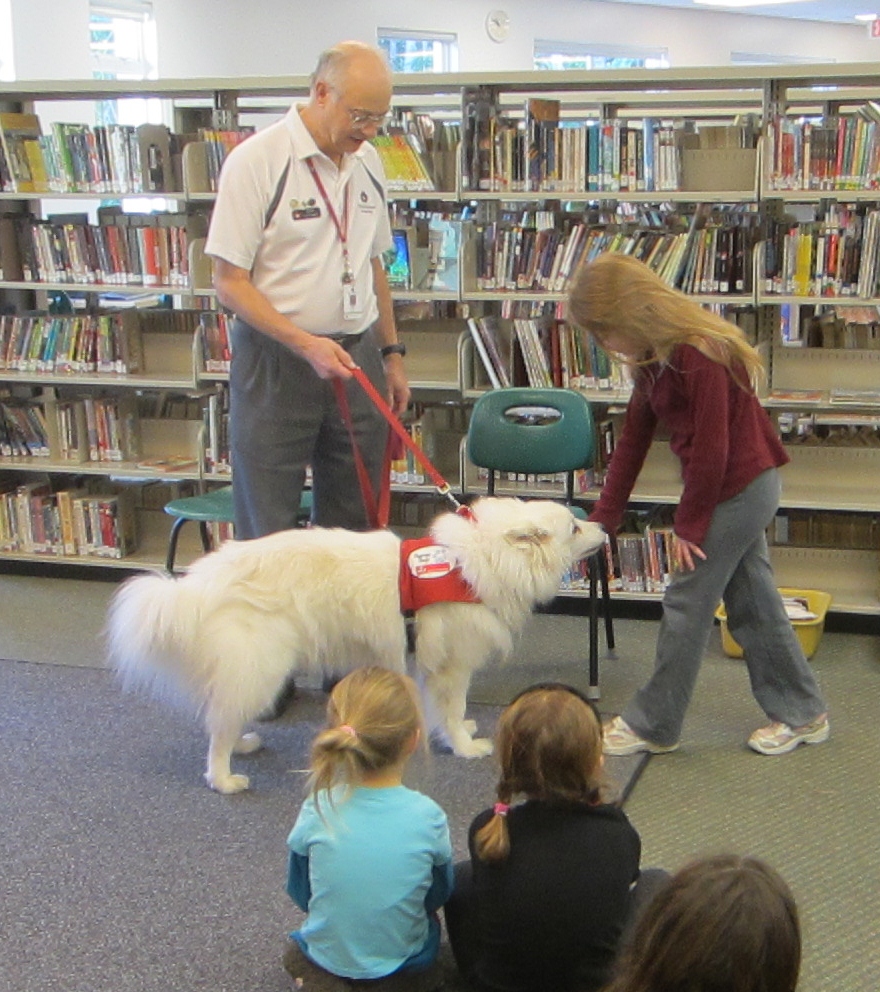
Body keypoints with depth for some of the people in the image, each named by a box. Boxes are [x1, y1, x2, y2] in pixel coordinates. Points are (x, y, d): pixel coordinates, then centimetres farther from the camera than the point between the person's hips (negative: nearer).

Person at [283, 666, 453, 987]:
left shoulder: (317, 810, -19)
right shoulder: (427, 816, -21)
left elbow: (299, 892, -3)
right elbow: (439, 894, -4)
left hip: (327, 957, 1)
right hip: (406, 959, -1)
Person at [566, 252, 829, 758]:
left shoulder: (700, 355, -25)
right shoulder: (655, 358, 5)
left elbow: (711, 449, -23)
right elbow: (633, 438, 10)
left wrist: (689, 524, -13)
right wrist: (603, 518, 11)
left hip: (741, 485, -9)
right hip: (747, 488, 9)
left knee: (687, 603, -1)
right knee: (752, 602, 16)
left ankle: (652, 725, 11)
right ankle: (803, 713, 28)